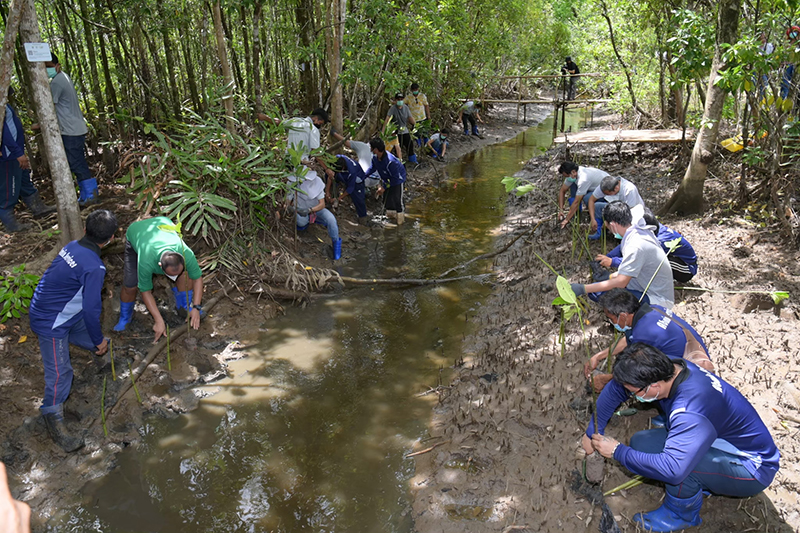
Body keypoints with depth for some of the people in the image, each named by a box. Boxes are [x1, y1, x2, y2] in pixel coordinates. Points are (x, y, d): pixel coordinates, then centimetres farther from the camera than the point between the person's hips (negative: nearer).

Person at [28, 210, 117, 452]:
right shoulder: (94, 267, -30)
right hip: (51, 323, -9)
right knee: (59, 373, 0)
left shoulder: (73, 246, -2)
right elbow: (91, 310, -26)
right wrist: (99, 339, -10)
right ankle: (53, 419, 11)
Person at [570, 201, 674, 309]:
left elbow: (621, 282, -26)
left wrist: (583, 289, -23)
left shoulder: (635, 245, -27)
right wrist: (611, 276, 13)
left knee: (597, 293, -23)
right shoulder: (641, 230, 1)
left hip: (658, 300, -9)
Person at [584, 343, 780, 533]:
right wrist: (592, 433, -1)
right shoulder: (667, 367, -15)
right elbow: (615, 390, -1)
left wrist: (617, 451, -32)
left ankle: (682, 514, -3)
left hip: (753, 469, -8)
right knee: (640, 442, -7)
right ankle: (701, 483, 13)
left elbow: (672, 469, -45)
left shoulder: (691, 413, -39)